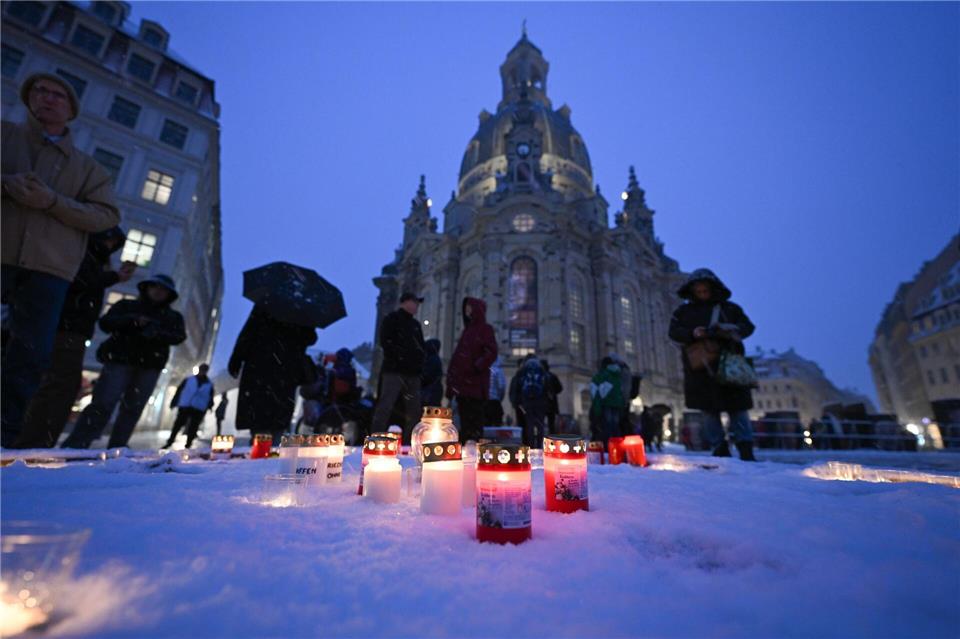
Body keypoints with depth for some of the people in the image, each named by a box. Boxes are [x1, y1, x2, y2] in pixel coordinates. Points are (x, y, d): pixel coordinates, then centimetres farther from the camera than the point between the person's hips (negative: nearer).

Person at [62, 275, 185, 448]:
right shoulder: (126, 305, 15)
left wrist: (156, 334, -20)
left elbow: (178, 337, -1)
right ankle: (75, 446, -6)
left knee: (132, 409, 1)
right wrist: (132, 321, -15)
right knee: (103, 404, -11)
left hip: (150, 366, 2)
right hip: (120, 359, -1)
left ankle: (116, 450, 6)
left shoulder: (173, 317, 16)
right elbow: (105, 322, 2)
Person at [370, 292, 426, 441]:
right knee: (385, 406, -12)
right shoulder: (392, 319, 3)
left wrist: (421, 359, 6)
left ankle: (407, 444, 14)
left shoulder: (415, 324, 22)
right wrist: (398, 356, -14)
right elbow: (386, 342, -9)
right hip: (394, 370, -7)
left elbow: (422, 346, 24)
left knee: (414, 410, 6)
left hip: (413, 372, 7)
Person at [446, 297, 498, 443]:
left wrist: (476, 367, -19)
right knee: (464, 419, 8)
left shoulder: (485, 329, 1)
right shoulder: (467, 329, 22)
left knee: (475, 419, -8)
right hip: (462, 382, 7)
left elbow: (492, 353, -10)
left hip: (476, 383, -7)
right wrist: (451, 379, 15)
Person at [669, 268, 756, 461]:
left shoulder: (729, 308, 12)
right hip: (700, 367, 0)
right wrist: (692, 334, -15)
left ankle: (746, 450, 3)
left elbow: (748, 327, 6)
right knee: (709, 410, 2)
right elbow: (674, 332, 5)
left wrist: (727, 330, -15)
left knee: (737, 408, -1)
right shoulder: (683, 311, 13)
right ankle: (720, 449, 9)